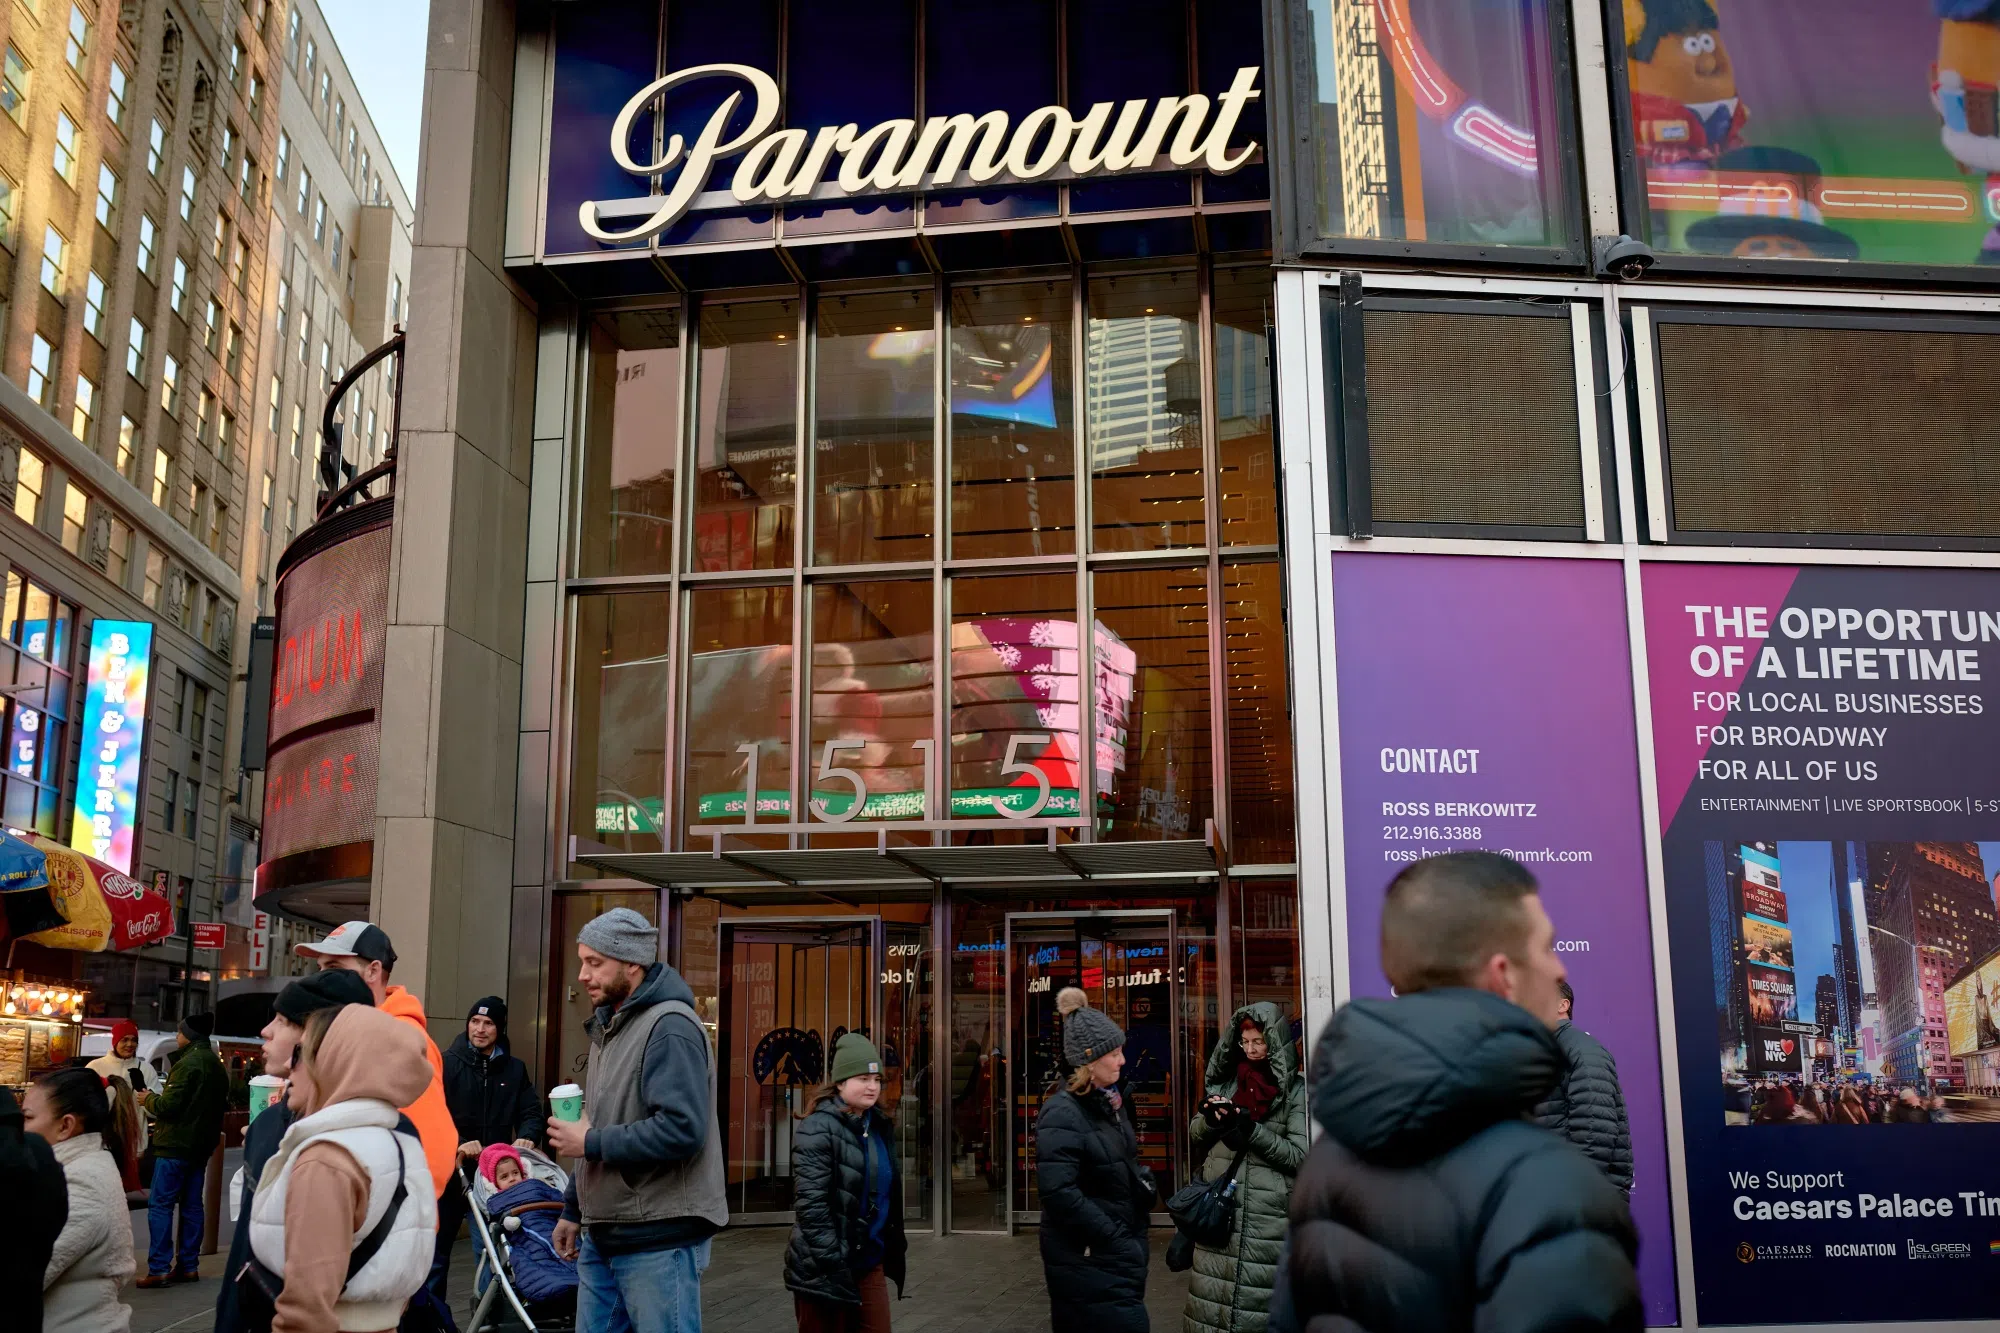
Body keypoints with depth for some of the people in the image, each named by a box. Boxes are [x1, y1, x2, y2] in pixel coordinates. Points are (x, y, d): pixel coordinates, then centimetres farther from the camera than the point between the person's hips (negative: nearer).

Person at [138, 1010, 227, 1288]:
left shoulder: (189, 1063, -15)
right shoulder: (217, 1066, 13)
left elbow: (169, 1105, -17)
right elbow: (220, 1105, 20)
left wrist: (148, 1100, 0)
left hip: (176, 1144, -9)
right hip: (201, 1144, 9)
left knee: (160, 1205, -5)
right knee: (191, 1205, 11)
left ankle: (159, 1269, -8)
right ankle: (188, 1266, 13)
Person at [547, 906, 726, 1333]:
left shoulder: (669, 1027, -16)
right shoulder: (608, 1026, 16)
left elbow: (682, 1130, -27)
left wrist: (591, 1142, -19)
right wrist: (574, 1210, 21)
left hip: (659, 1239, -9)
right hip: (602, 1236, 9)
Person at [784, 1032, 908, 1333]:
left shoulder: (879, 1127, 11)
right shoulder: (819, 1128, -13)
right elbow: (811, 1205, -19)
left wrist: (894, 1250, 16)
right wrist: (833, 1266, -21)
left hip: (870, 1263, 7)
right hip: (825, 1268, -7)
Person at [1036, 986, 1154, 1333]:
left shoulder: (1111, 1102, 11)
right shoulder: (1062, 1113, -17)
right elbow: (1060, 1194, -25)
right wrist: (1119, 1244, -21)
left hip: (1118, 1253, 9)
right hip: (1088, 1259, -9)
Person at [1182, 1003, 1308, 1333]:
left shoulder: (1296, 1090, -3)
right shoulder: (1227, 1082, 11)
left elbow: (1299, 1156, -10)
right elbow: (1195, 1137, 15)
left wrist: (1250, 1129, -19)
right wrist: (1210, 1119, -7)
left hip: (1269, 1218, -4)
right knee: (1212, 1302, 5)